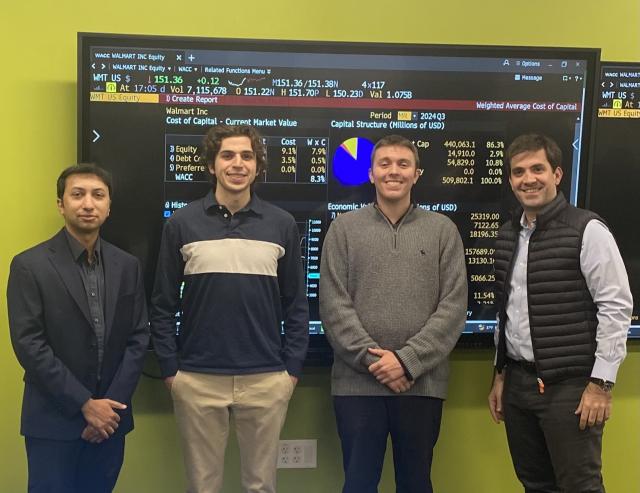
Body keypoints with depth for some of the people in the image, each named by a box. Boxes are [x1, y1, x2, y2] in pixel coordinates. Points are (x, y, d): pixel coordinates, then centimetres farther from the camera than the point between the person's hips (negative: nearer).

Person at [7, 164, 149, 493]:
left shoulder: (127, 266, 6)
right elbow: (28, 345, -12)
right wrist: (84, 404, -14)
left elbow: (139, 338, 3)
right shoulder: (29, 265, -6)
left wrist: (112, 404, -7)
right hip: (53, 419, -3)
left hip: (110, 416, 3)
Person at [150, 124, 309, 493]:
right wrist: (170, 369, -1)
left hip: (267, 379, 1)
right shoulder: (182, 224, -1)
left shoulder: (282, 224, 2)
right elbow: (164, 305, 3)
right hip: (197, 379, 0)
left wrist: (293, 368, 1)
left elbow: (296, 304, 5)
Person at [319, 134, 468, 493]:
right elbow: (334, 306, -2)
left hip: (422, 382, 1)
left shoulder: (443, 230, 6)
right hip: (357, 381, 0)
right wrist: (371, 358, -12)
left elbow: (454, 307, -3)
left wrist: (408, 360, -12)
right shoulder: (344, 228, 5)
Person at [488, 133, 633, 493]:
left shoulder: (587, 231, -10)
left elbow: (616, 307, -12)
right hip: (518, 382, 6)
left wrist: (602, 382, -15)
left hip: (570, 385, -6)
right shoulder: (508, 235, 10)